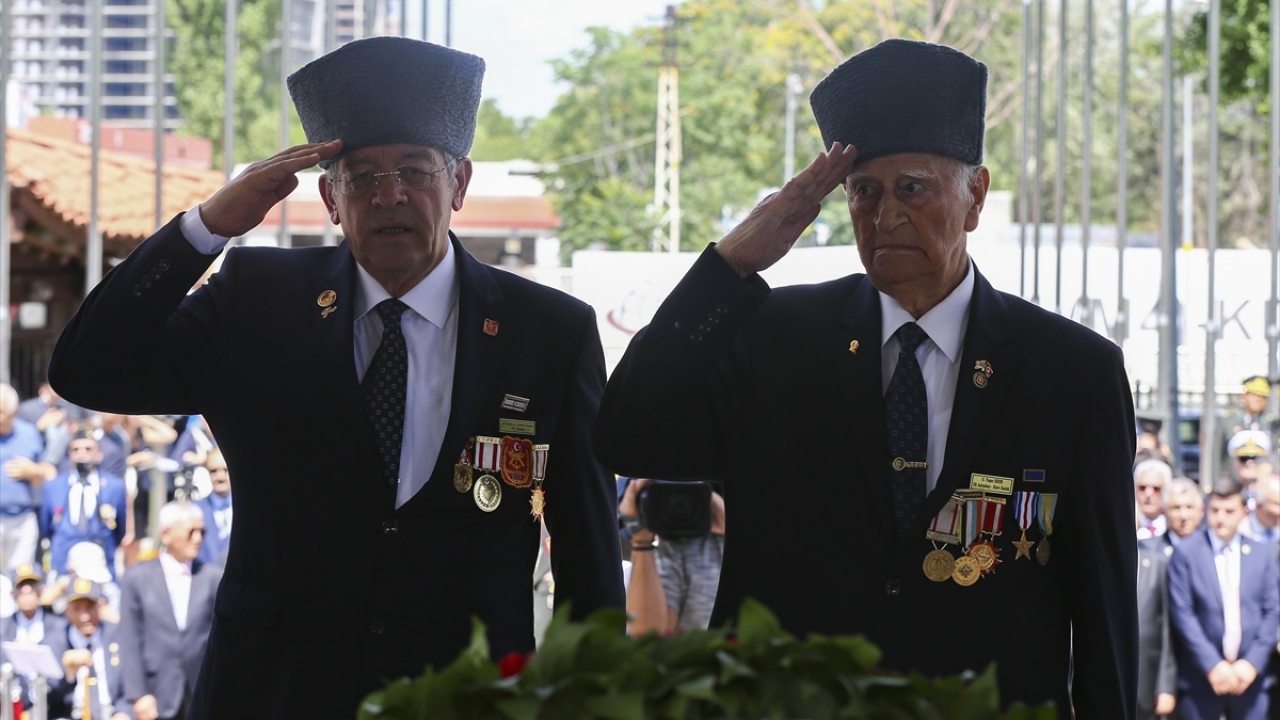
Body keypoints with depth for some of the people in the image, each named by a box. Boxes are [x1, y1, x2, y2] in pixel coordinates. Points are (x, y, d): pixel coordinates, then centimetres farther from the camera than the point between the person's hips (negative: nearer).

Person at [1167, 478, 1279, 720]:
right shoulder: (1186, 553, -1)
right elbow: (1182, 614, -6)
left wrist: (1252, 663, -7)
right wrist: (1212, 666, -12)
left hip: (1249, 675, 2)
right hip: (1201, 677, -2)